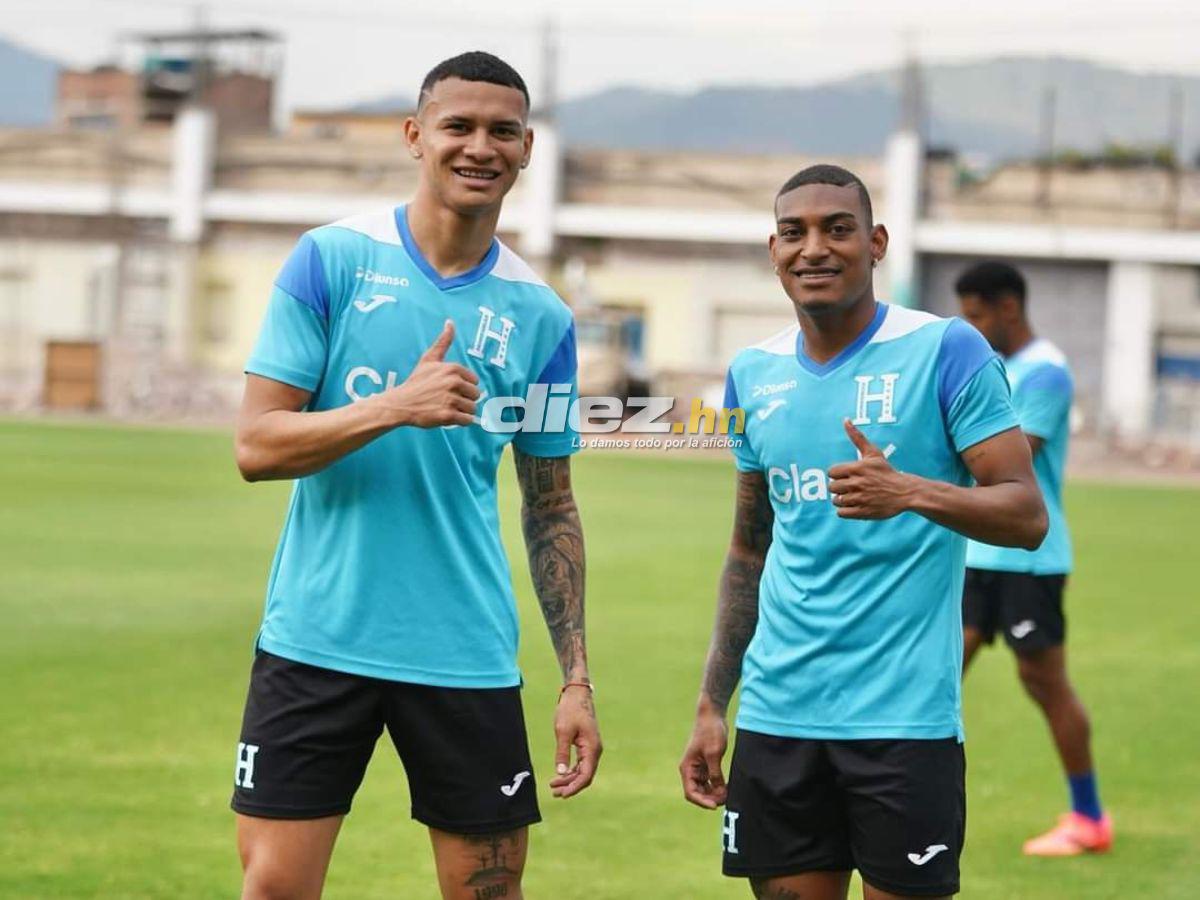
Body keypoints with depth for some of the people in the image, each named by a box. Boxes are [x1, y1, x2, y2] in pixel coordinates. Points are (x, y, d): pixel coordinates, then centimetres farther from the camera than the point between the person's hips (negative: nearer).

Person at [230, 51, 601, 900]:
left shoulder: (539, 316, 5)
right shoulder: (332, 258, -2)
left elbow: (551, 510, 11)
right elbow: (257, 446, -6)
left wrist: (577, 678, 5)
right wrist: (398, 406, -20)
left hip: (467, 660, 2)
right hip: (316, 640, -2)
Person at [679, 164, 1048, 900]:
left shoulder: (945, 350, -5)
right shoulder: (753, 375, 10)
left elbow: (1027, 516, -10)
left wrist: (912, 492, -27)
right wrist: (713, 705, 13)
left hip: (905, 721, -5)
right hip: (776, 720, 5)